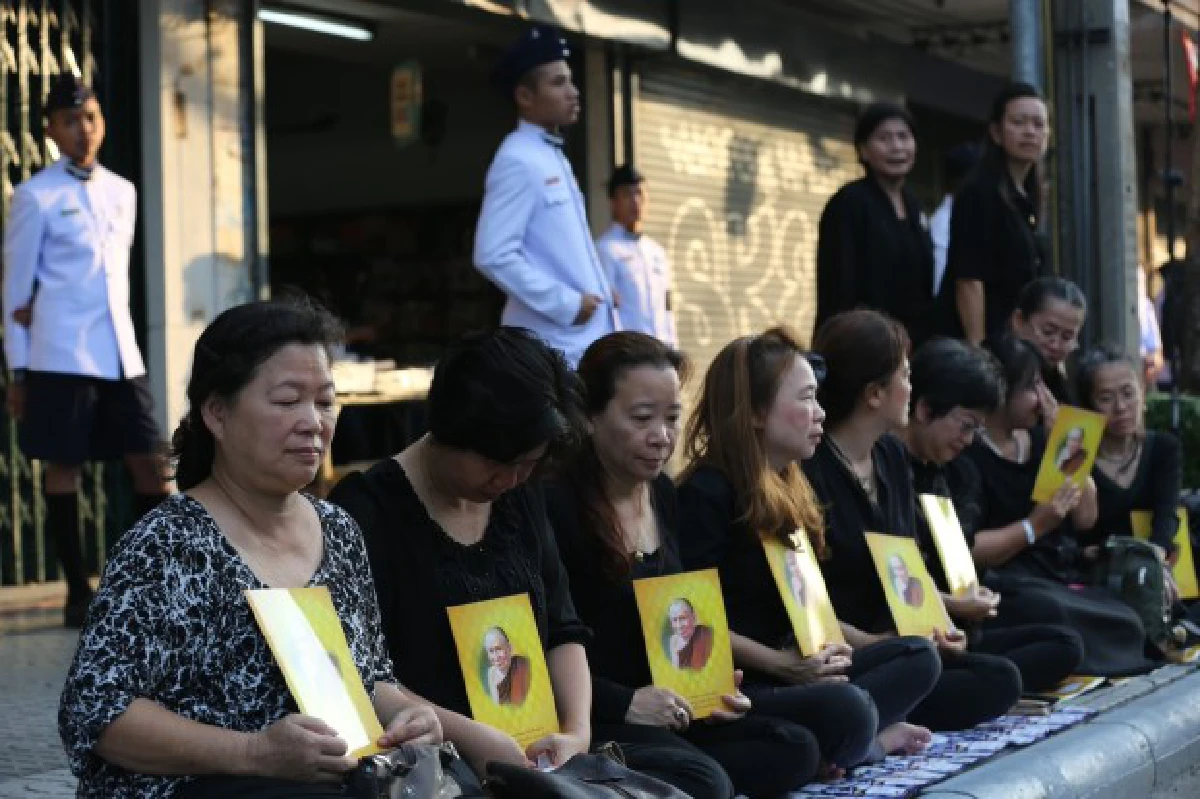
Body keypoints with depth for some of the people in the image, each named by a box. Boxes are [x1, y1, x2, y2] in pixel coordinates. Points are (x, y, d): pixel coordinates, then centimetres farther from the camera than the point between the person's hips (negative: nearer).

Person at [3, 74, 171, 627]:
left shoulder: (123, 192, 13)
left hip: (121, 353, 5)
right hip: (61, 357, -5)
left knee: (150, 461, 2)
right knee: (63, 466, 0)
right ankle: (78, 592, 7)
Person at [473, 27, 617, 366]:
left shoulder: (554, 157, 18)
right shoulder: (517, 161, -12)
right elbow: (493, 256, -21)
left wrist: (600, 292, 9)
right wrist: (566, 304, -17)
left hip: (586, 337, 9)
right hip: (553, 344, -9)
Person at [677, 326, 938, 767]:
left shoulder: (789, 488, 17)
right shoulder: (706, 493, -12)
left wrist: (869, 643, 9)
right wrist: (782, 663, -18)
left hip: (793, 669, 10)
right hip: (735, 685, -10)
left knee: (919, 656, 1)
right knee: (847, 711, -33)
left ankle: (849, 736, -17)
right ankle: (863, 740, -1)